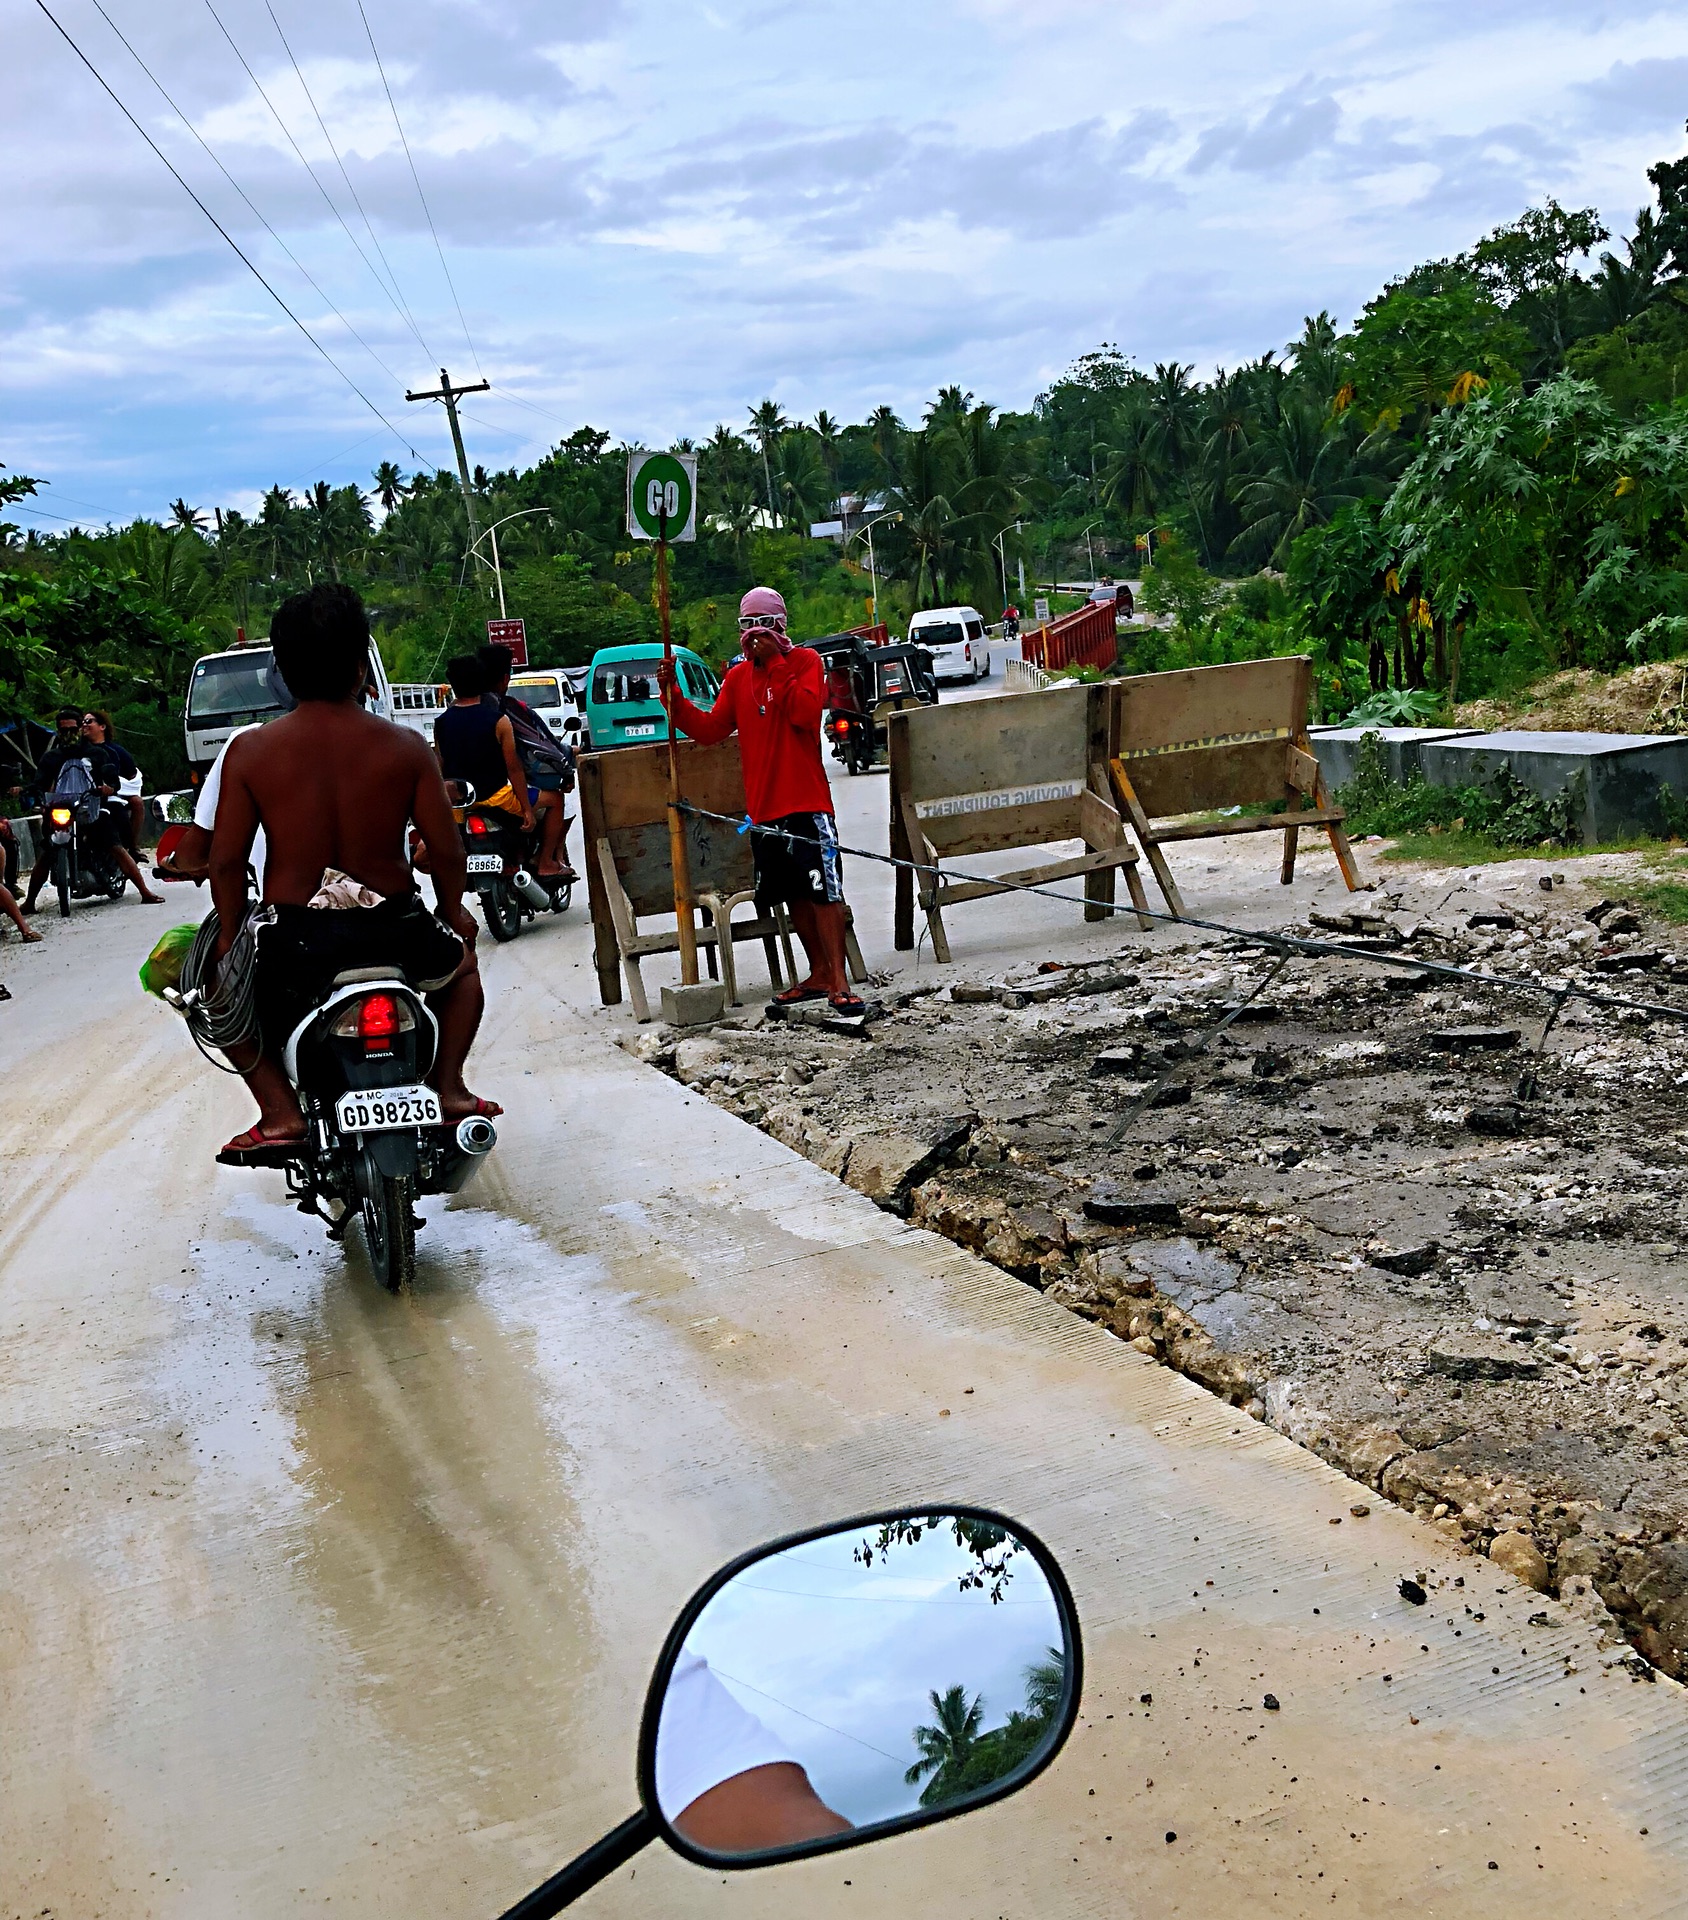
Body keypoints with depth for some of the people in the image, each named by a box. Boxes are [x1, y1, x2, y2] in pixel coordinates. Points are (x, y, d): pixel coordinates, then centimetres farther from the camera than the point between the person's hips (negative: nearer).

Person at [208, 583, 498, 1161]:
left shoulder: (249, 750, -5)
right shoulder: (405, 746, -5)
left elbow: (226, 860, -3)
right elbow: (446, 850, -2)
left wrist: (229, 943, 10)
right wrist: (453, 916, 16)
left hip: (293, 938, -1)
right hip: (396, 930, 1)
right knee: (461, 960, 34)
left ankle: (279, 1110, 8)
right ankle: (448, 1085, 17)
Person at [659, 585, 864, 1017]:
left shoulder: (804, 660, -2)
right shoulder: (738, 676, 14)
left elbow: (805, 711, -18)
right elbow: (710, 727, 10)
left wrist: (774, 662, -17)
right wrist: (673, 696, -2)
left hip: (806, 802, -6)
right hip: (763, 807, 6)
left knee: (823, 889, -9)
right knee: (793, 894, 12)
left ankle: (839, 982, -8)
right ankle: (819, 974, 22)